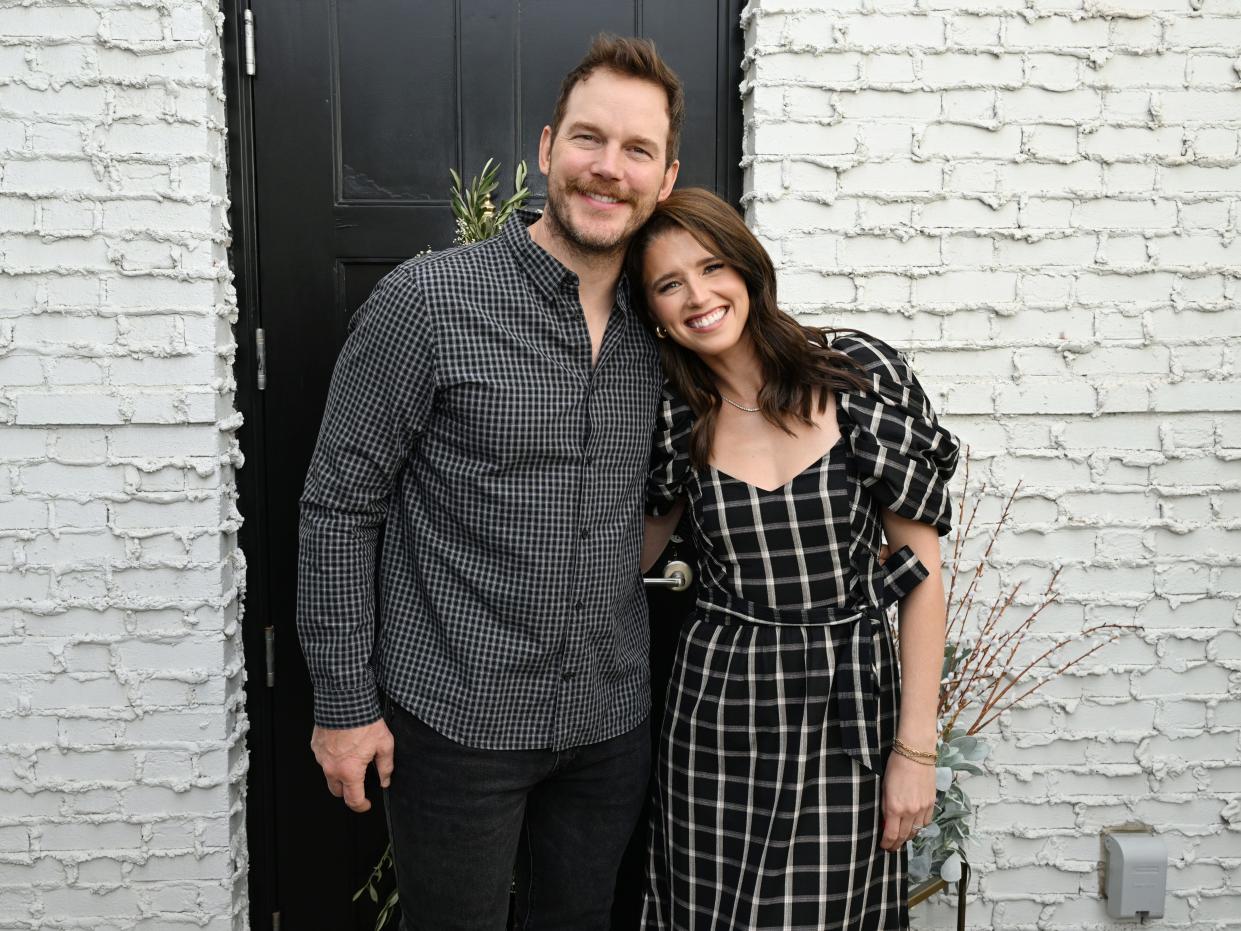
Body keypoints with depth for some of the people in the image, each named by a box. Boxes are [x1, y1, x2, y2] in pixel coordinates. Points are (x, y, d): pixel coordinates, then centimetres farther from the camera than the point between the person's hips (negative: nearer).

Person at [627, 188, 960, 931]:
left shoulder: (860, 376, -8)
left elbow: (922, 566, -6)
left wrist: (916, 748, -7)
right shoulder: (674, 420, -1)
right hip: (719, 707, 2)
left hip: (850, 703, -1)